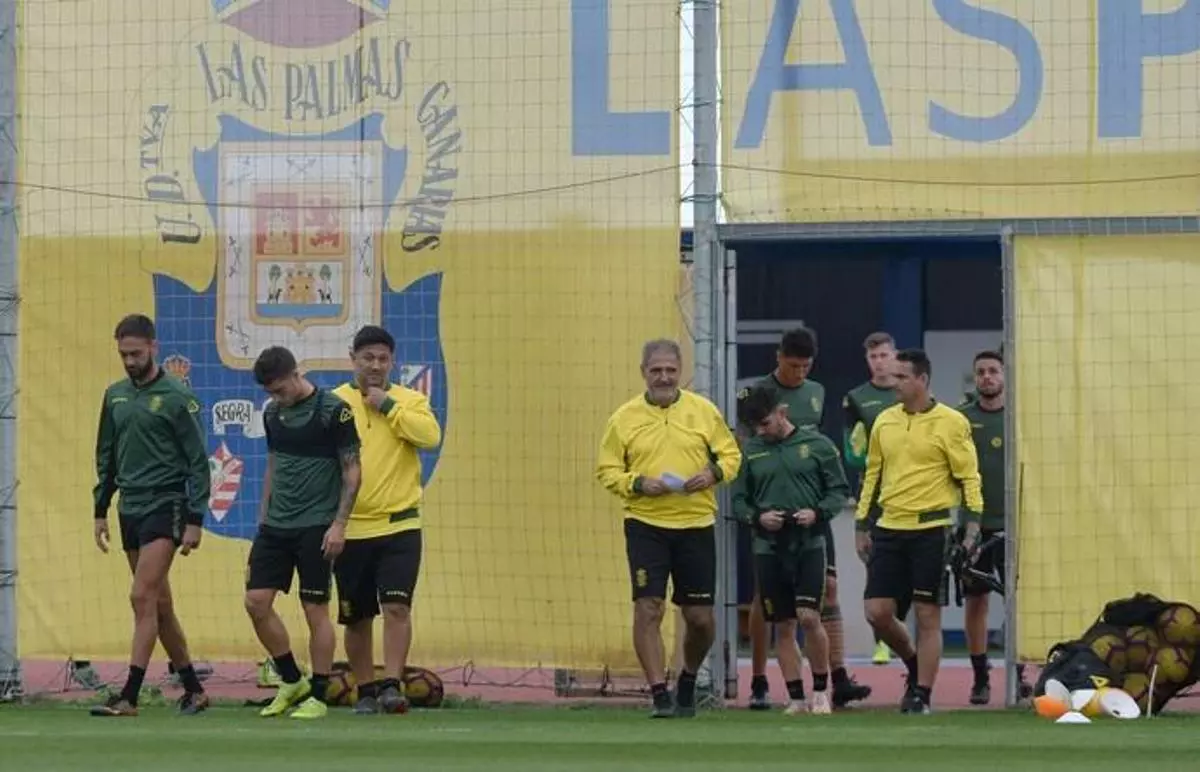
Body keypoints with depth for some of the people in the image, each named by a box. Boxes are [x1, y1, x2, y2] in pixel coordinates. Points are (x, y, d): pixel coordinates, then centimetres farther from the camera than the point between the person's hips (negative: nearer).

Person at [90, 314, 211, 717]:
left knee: (143, 598, -15)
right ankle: (193, 690, 18)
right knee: (160, 604, 9)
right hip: (130, 509, 7)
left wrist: (195, 520, -11)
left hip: (165, 506, -7)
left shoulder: (177, 397, -7)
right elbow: (106, 456, 20)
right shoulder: (115, 396, 11)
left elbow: (198, 461, -7)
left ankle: (129, 695, -17)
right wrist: (100, 509, 15)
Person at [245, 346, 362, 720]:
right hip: (276, 525, 6)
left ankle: (318, 697, 7)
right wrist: (263, 519, 17)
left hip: (316, 527, -6)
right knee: (256, 602, -1)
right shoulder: (272, 413, 9)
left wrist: (339, 524, -13)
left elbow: (352, 472, -7)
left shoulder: (333, 411, -10)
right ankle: (292, 682, 16)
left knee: (316, 609, -2)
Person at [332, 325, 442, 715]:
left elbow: (431, 435, -15)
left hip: (399, 526, -1)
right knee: (356, 618, 7)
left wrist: (388, 406, -13)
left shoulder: (410, 401, 5)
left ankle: (392, 686, -13)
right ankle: (366, 691, 19)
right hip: (351, 530, 1)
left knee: (396, 606, -15)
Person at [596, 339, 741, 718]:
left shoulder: (703, 411, 4)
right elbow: (607, 469, 3)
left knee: (700, 617, 5)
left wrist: (714, 473, -11)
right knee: (648, 608, -13)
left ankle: (688, 680, 32)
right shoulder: (624, 418, 1)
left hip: (696, 526, 1)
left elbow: (731, 453, 10)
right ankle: (660, 694, -7)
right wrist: (638, 484, -14)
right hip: (645, 525, -1)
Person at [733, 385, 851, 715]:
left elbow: (840, 490, 3)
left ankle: (821, 689, 5)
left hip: (809, 543, -3)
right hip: (768, 548, 3)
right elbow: (738, 500, 9)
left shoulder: (817, 444, 1)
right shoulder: (751, 452, 6)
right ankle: (796, 698, 12)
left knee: (809, 617, -13)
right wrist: (757, 517, -10)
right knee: (783, 626, 4)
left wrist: (818, 512, -14)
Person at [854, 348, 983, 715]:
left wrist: (972, 526, -12)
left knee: (928, 617, -1)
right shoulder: (885, 422, 10)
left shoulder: (951, 423, -5)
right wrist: (862, 525, 15)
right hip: (890, 529, 5)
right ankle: (914, 663, 26)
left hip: (931, 530, -5)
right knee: (877, 611, 0)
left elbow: (969, 478, -4)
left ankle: (921, 695, 5)